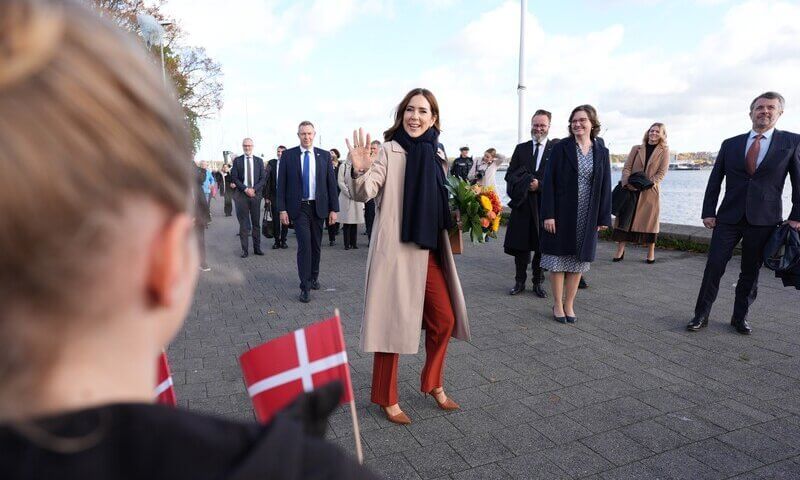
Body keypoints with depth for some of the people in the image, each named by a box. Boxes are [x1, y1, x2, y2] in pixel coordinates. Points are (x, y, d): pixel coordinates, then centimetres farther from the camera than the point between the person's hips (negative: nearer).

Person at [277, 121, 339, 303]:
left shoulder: (324, 155, 4)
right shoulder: (288, 155, 1)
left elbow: (331, 183, 4)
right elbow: (282, 184, 1)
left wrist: (333, 209, -1)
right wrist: (282, 209, -6)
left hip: (318, 207, 2)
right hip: (299, 207, -2)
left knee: (316, 245, 12)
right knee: (304, 244, -12)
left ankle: (314, 277, 32)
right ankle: (305, 286, -5)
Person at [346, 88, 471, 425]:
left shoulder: (437, 156, 10)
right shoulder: (389, 151, -6)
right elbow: (365, 194, -17)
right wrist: (361, 172, -36)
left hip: (430, 251, 6)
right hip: (396, 251, -6)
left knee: (444, 319, 12)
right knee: (393, 322, 2)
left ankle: (433, 384, 34)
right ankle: (387, 398, 21)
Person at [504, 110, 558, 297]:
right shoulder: (521, 148, 11)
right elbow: (510, 175, 6)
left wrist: (540, 185, -15)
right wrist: (527, 182, -11)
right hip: (523, 204, 2)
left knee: (542, 246, 6)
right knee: (520, 245, 6)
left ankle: (538, 282, 19)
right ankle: (520, 282, 18)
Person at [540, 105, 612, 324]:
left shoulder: (601, 152, 5)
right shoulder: (561, 148, -4)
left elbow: (605, 186, 6)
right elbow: (549, 182, -7)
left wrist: (604, 217, 1)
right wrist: (548, 214, -14)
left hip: (587, 217, 3)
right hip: (562, 214, -3)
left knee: (578, 261, 9)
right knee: (558, 260, 4)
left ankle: (569, 304, 22)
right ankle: (558, 305, 18)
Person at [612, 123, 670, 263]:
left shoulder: (664, 151, 6)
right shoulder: (636, 148, 11)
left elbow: (661, 173, -2)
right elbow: (627, 167, 4)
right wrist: (627, 182, -14)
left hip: (650, 191, -2)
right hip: (631, 190, 2)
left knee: (649, 220, 3)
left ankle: (651, 253, 15)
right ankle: (620, 251, 4)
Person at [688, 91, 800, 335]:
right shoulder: (730, 144, 6)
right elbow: (714, 181, 8)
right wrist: (708, 212, 2)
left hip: (764, 219, -1)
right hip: (729, 216, 1)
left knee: (751, 271, 8)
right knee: (714, 267, -3)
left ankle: (740, 317, 22)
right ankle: (701, 315, 7)